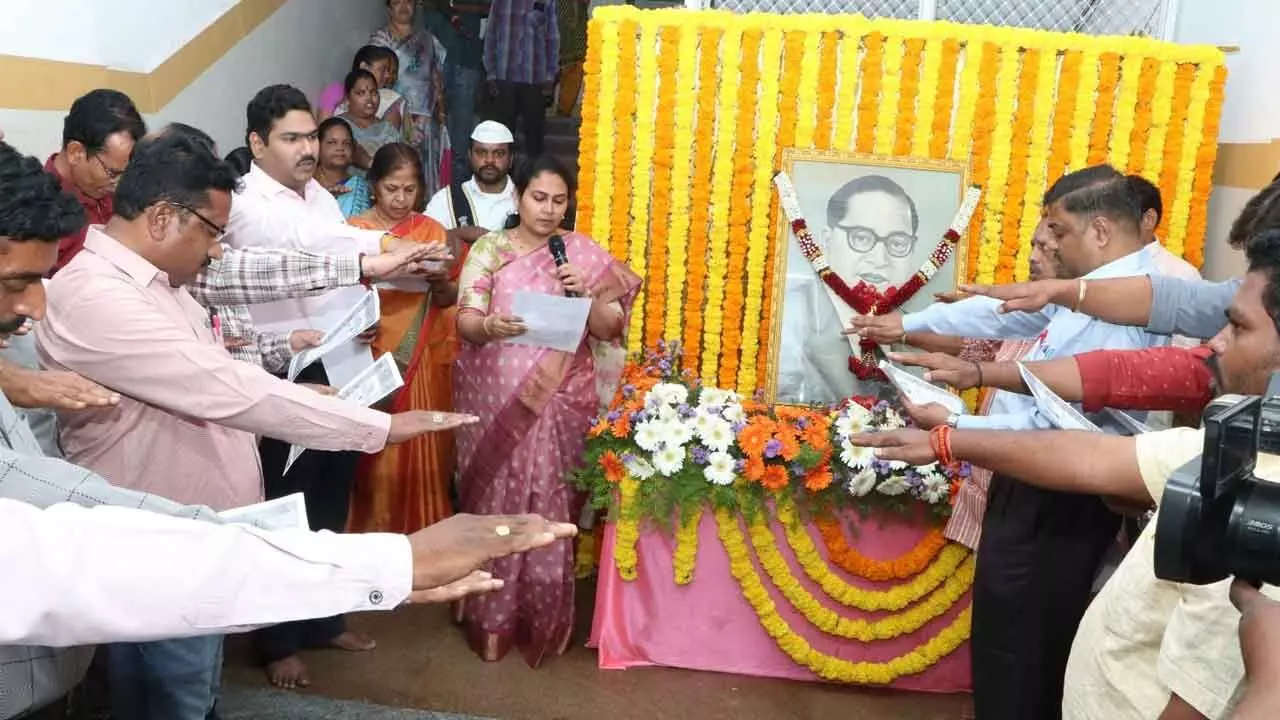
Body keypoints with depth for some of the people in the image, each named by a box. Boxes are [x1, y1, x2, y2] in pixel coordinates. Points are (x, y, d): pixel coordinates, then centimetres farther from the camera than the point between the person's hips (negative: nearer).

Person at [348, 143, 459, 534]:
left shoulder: (433, 231, 7)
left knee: (422, 451, 5)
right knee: (373, 454, 0)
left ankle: (422, 536, 20)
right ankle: (371, 530, 17)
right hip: (371, 359, -2)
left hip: (423, 361, 2)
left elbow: (447, 300, 7)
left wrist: (442, 282, -14)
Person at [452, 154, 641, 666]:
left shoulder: (584, 253, 4)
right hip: (494, 401, 0)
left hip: (559, 403, 0)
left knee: (548, 511, 3)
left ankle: (540, 620, 19)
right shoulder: (488, 249, 3)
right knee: (494, 507, 5)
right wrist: (489, 326, -27)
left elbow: (609, 330, 0)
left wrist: (588, 295, -19)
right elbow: (464, 321, -5)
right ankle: (491, 618, 20)